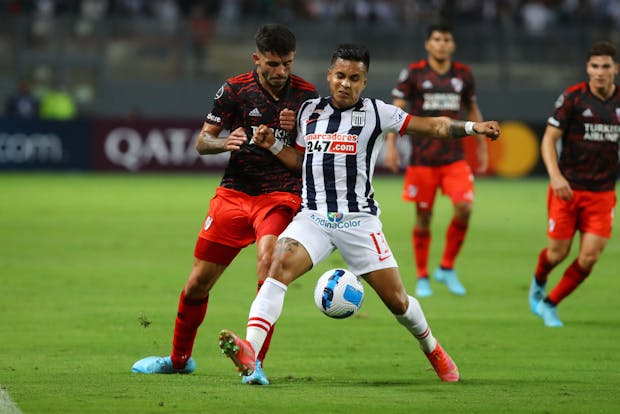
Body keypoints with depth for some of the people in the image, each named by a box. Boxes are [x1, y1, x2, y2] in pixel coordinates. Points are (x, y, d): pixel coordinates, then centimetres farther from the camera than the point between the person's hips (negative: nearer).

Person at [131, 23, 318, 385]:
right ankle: (180, 358, 30)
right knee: (198, 283, 5)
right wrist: (224, 142, -19)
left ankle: (256, 362, -27)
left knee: (268, 260, -30)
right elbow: (202, 141, 4)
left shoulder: (306, 94, 0)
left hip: (281, 196, -2)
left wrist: (296, 130, -13)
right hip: (234, 193, 2)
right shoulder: (235, 90, -2)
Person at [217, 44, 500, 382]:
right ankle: (249, 351, -39)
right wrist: (272, 145, 9)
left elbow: (432, 126, 1)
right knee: (280, 266, -27)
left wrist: (471, 127, -11)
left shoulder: (376, 113, 0)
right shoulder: (309, 111, 12)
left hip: (358, 220, -2)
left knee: (396, 300, 2)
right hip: (312, 216, 2)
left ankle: (432, 349, 34)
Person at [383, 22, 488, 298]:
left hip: (455, 158, 2)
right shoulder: (413, 73, -1)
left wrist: (482, 148, 21)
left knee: (464, 207, -15)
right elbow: (396, 109, -2)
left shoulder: (463, 74, 9)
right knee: (423, 216, 2)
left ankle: (447, 268, 2)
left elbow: (472, 111, 21)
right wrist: (391, 144, -13)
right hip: (422, 158, -2)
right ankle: (422, 278, 15)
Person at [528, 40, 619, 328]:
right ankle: (539, 282, 39)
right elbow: (549, 139, -8)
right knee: (558, 252, 3)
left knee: (590, 256, -7)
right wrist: (556, 176, -22)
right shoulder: (572, 98, -8)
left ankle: (549, 304, 13)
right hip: (568, 187, -3)